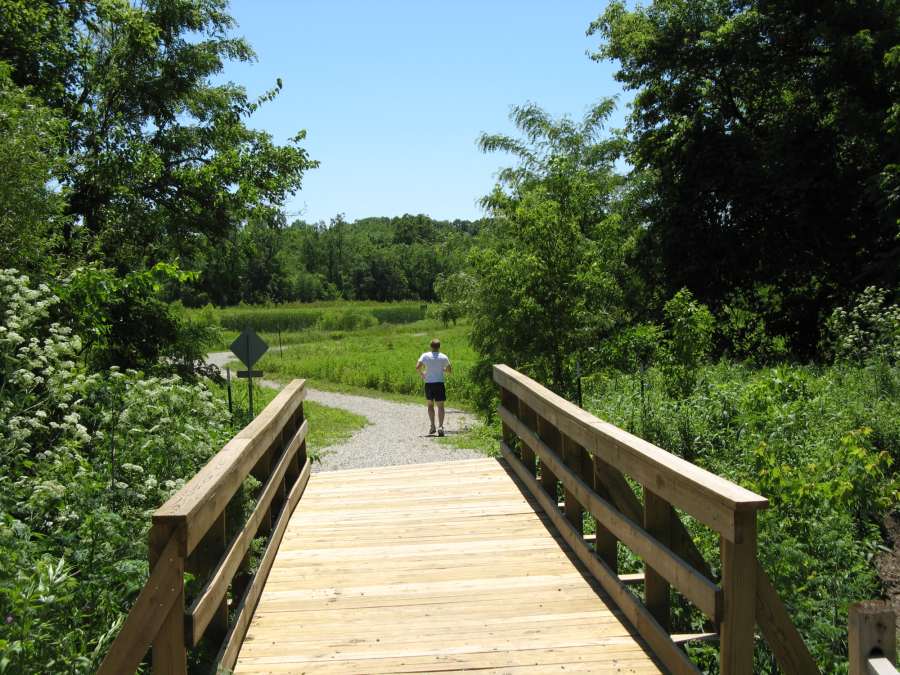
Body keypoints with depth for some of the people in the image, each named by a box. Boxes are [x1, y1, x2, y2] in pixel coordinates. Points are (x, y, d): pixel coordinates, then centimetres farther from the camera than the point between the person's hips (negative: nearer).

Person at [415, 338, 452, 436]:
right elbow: (449, 370, 9)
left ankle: (432, 426, 11)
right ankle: (440, 426, -15)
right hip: (440, 384, 0)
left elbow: (417, 367, -11)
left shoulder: (425, 356, -1)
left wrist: (421, 374, 7)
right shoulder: (444, 357, 1)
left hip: (429, 384, 1)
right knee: (440, 406, 1)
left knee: (430, 405, 16)